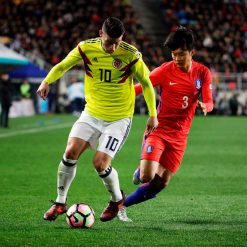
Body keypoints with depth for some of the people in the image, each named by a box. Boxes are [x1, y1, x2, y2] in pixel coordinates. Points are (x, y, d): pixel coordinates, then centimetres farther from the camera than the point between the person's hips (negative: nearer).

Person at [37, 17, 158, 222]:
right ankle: (60, 203, 6)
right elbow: (62, 66, 5)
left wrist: (153, 115, 0)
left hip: (119, 119, -3)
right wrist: (47, 81, -15)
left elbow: (146, 83, -3)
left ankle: (117, 199, 16)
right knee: (71, 153, -12)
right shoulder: (86, 48, -10)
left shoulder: (131, 55, -17)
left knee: (100, 163, -14)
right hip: (91, 114, 3)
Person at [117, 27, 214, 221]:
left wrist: (205, 106, -29)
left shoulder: (203, 73, 0)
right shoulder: (166, 70, -9)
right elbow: (140, 87, -3)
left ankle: (123, 205, 21)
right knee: (147, 176, -21)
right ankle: (141, 171, 16)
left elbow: (209, 102, -5)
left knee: (161, 183, 3)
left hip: (179, 135, 3)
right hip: (159, 129, -3)